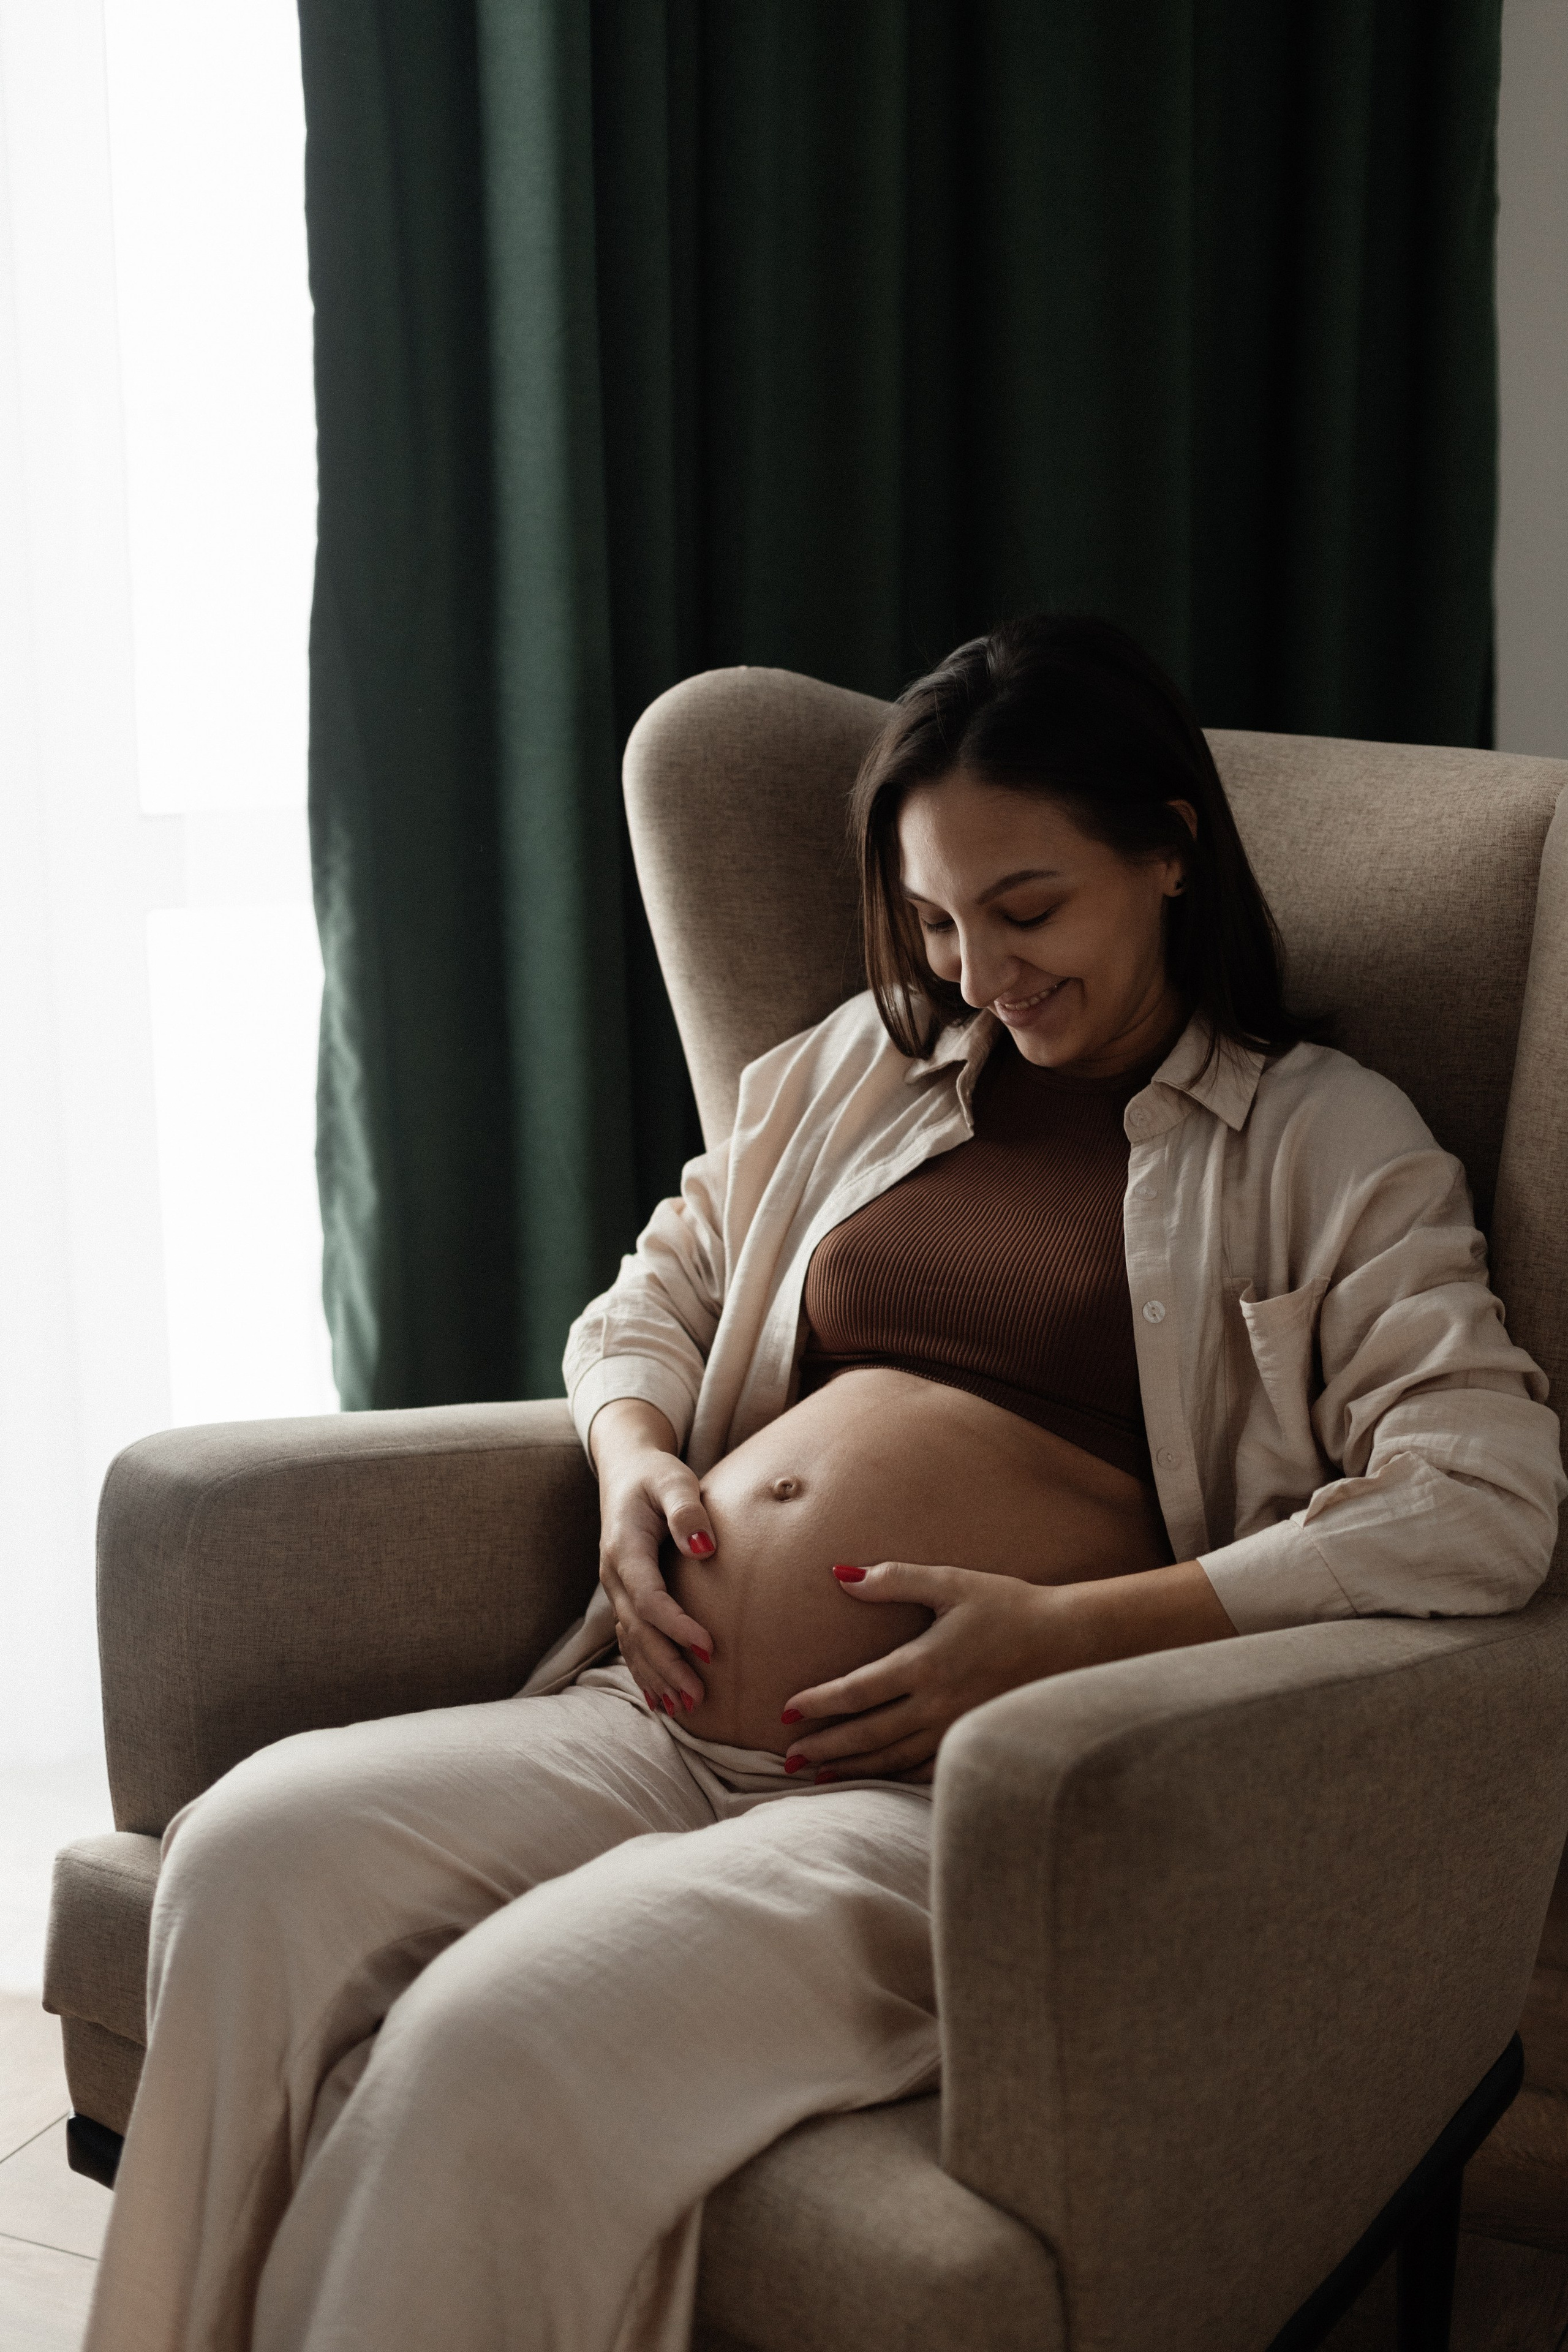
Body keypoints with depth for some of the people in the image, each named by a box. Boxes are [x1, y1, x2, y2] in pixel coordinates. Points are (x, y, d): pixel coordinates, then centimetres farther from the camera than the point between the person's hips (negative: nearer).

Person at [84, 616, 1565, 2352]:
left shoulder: (1326, 1140, 5)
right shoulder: (864, 1067, 21)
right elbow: (652, 1293, 31)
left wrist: (1068, 1633, -16)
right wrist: (632, 1457, 6)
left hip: (946, 1798, -5)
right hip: (655, 1732, 6)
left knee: (502, 2034, -30)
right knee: (253, 1852, -21)